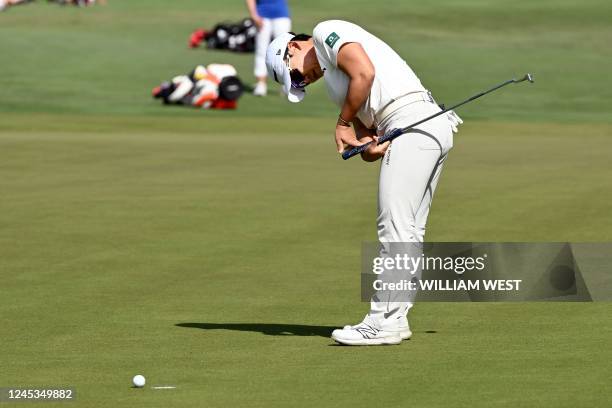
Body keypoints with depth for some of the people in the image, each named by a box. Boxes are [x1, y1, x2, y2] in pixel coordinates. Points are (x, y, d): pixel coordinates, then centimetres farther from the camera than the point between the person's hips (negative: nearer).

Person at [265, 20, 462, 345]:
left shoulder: (327, 32, 4)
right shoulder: (333, 79, 30)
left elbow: (365, 72, -14)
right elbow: (365, 135, 20)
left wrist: (343, 124, -2)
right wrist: (369, 148, -4)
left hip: (412, 122, -11)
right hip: (433, 131, 11)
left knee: (396, 231, -10)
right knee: (408, 233, 11)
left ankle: (384, 322, -10)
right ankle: (395, 317, 14)